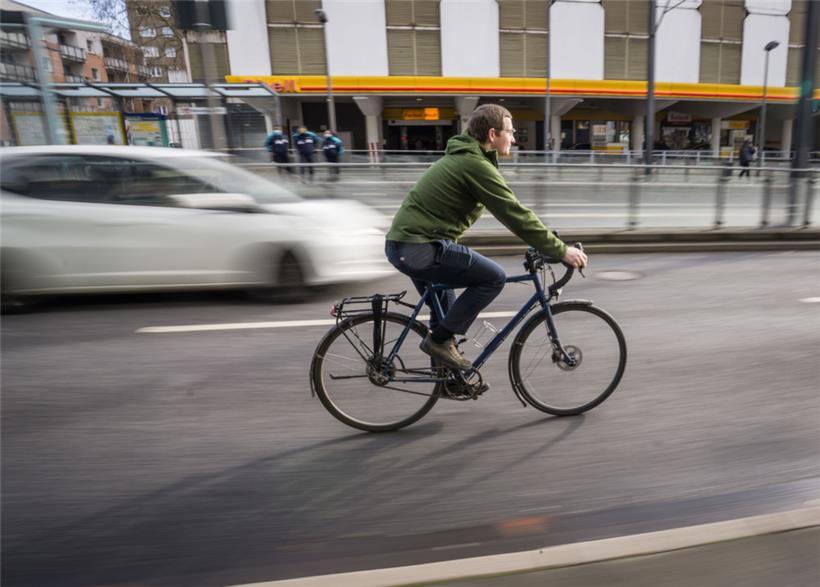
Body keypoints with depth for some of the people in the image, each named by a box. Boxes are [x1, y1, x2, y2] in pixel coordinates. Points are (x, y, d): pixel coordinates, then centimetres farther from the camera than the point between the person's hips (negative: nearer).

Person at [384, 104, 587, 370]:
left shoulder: (462, 157, 19)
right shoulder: (477, 165, -13)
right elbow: (515, 215, -16)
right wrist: (561, 250, -9)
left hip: (400, 243, 10)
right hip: (420, 249, -10)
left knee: (445, 310, 26)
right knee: (493, 277, -5)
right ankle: (440, 339, 1)